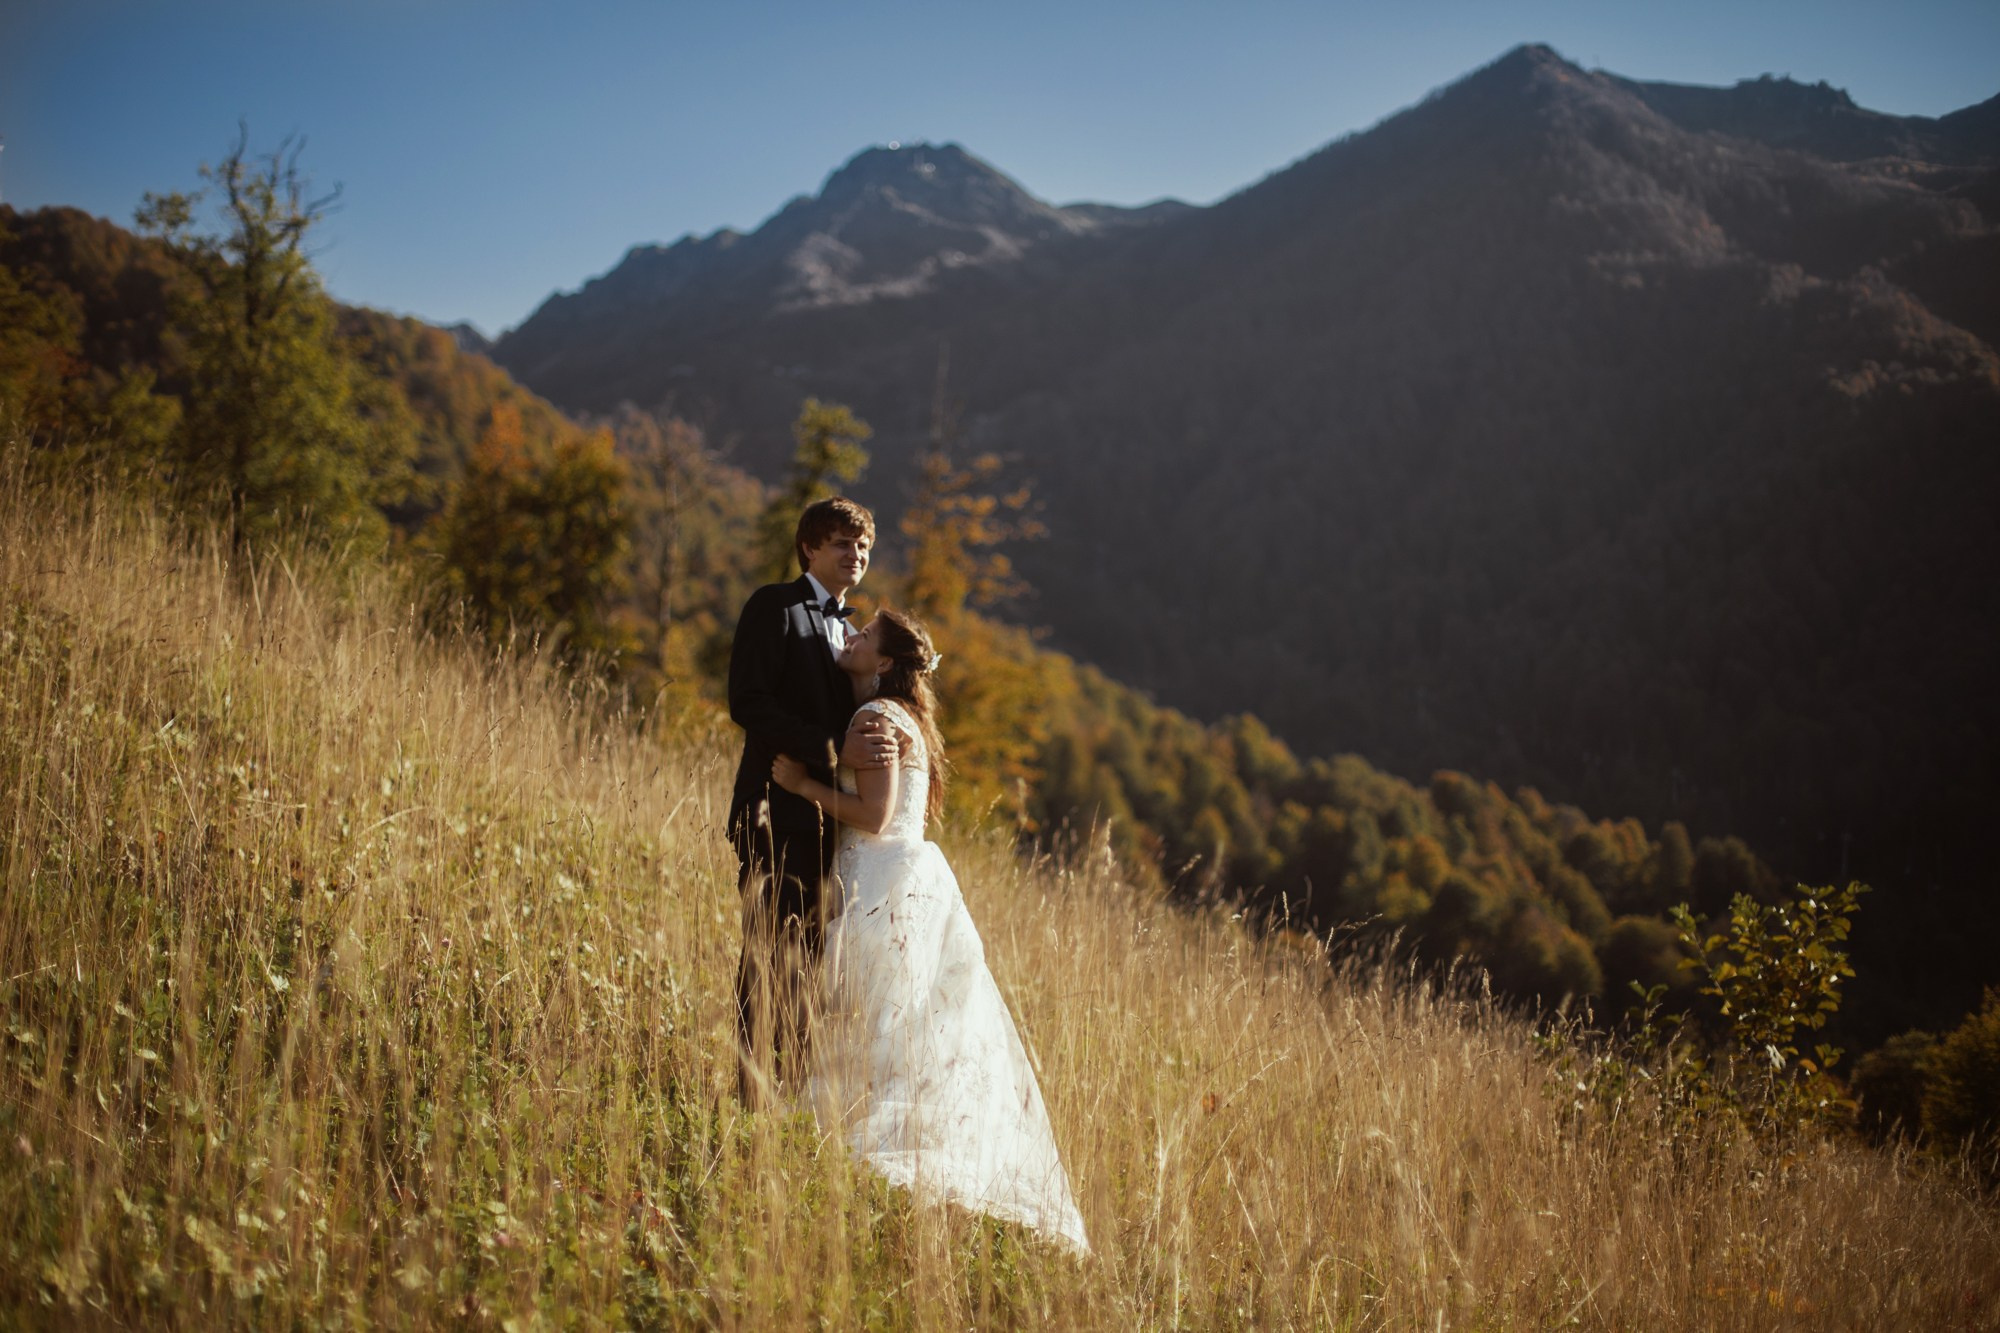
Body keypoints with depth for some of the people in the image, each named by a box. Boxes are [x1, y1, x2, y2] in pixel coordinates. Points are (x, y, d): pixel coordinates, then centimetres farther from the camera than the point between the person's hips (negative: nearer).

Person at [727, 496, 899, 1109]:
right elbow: (748, 703, -14)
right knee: (768, 955, -8)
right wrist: (835, 749, -20)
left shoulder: (848, 628, 22)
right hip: (777, 810, -7)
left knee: (808, 956, 9)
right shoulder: (773, 607, -2)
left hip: (827, 821, 8)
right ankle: (753, 1097, -5)